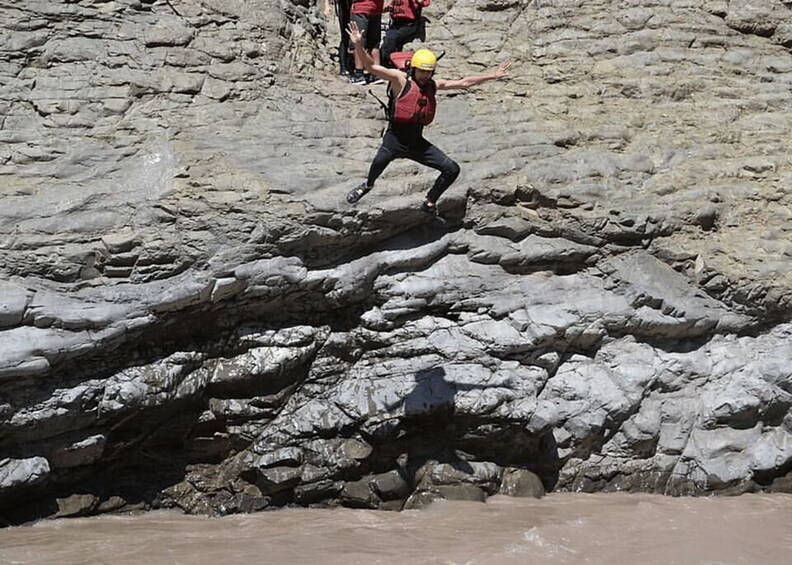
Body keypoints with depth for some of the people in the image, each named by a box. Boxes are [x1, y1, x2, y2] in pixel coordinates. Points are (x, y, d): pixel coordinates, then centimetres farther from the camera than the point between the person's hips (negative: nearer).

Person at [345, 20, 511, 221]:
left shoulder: (434, 84, 10)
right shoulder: (401, 79, -6)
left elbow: (463, 83, 18)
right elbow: (371, 67, -13)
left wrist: (493, 76, 20)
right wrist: (358, 46, -29)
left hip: (417, 141, 6)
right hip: (396, 137, -6)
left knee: (452, 169, 2)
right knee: (382, 158, -37)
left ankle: (429, 204, 19)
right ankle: (368, 184, -2)